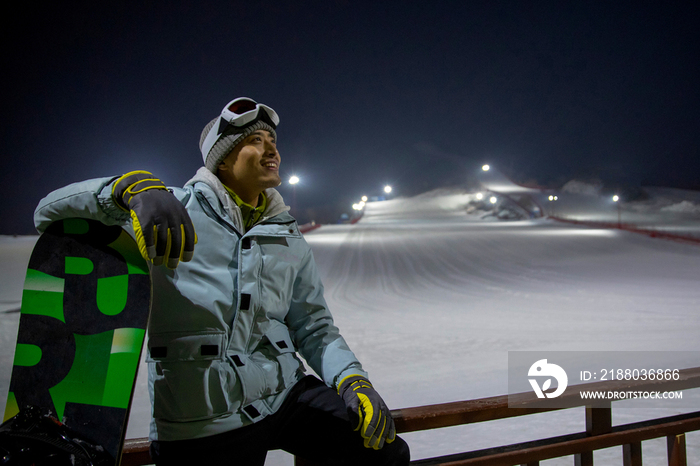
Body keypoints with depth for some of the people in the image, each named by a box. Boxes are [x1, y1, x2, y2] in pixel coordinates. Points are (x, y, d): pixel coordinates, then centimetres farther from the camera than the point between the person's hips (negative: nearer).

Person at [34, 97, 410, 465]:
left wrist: (352, 380, -7)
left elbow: (314, 329, 13)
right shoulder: (174, 213, -4)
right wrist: (132, 188, -29)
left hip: (287, 396, 4)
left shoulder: (289, 241, 11)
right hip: (201, 426, -4)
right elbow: (51, 213, -9)